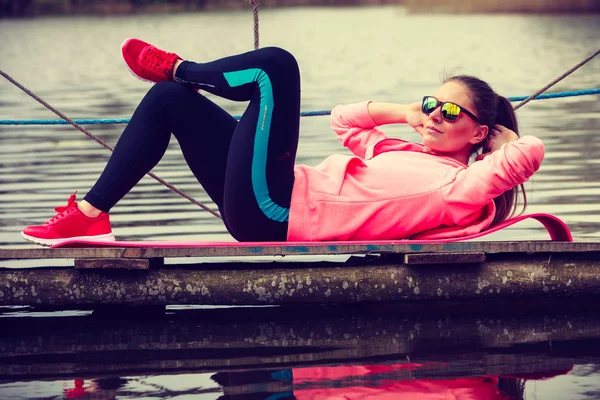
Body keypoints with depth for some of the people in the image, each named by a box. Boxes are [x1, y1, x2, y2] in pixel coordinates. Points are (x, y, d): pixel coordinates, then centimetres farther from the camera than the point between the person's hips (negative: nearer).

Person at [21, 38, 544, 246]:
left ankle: (176, 67, 15)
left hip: (275, 213, -10)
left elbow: (531, 152, -24)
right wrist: (404, 113, 12)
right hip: (265, 208, 10)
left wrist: (499, 136, -2)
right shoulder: (410, 154, 17)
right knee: (170, 100, 15)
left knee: (276, 66, -12)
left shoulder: (458, 187, -9)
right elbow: (344, 121, 27)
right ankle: (91, 215, 10)